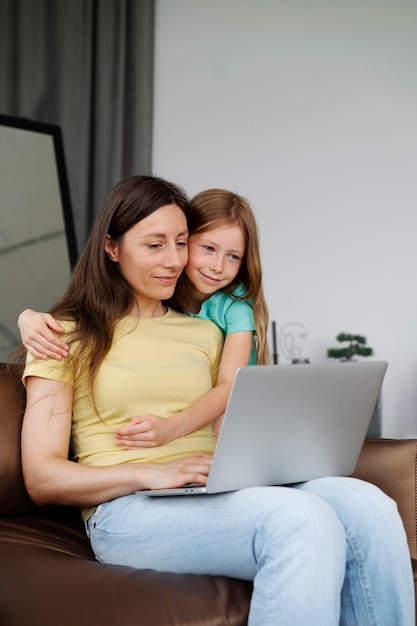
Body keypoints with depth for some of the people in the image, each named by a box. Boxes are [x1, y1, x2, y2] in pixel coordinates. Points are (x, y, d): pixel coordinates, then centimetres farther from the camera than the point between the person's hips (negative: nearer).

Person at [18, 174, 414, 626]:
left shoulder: (205, 334, 25)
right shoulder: (68, 335, 8)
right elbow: (41, 478, 0)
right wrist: (148, 474, -15)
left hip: (219, 498, 5)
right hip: (128, 512, -5)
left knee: (366, 503, -27)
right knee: (303, 518, -34)